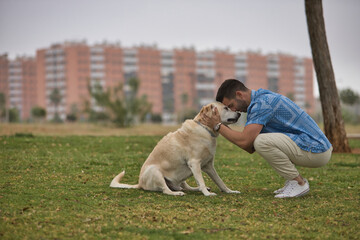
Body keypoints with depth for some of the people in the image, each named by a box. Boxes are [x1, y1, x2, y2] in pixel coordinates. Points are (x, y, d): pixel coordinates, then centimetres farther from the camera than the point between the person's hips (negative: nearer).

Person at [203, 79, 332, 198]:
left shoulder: (262, 103, -16)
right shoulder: (263, 97, 16)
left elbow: (245, 141, -23)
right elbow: (250, 149, 14)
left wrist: (217, 126, -10)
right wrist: (226, 128, 7)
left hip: (316, 151, -10)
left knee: (261, 141, -25)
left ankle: (298, 183, -9)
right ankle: (293, 181, 16)